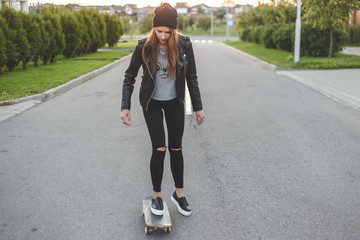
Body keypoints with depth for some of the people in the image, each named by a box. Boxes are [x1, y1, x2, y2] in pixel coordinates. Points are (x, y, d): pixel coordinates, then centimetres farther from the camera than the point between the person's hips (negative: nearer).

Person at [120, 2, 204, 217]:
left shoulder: (184, 44, -15)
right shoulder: (144, 46, -18)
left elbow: (191, 77, -4)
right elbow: (130, 76, -7)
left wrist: (198, 107, -1)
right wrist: (125, 107, -12)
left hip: (175, 102, 2)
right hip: (152, 102, -2)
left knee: (176, 148, 7)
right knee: (159, 149, -7)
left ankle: (179, 193, 25)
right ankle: (157, 196, 12)